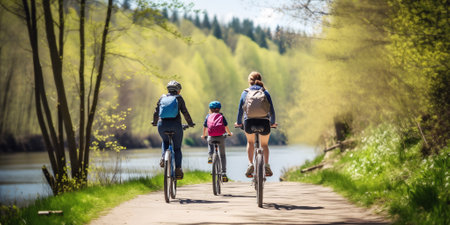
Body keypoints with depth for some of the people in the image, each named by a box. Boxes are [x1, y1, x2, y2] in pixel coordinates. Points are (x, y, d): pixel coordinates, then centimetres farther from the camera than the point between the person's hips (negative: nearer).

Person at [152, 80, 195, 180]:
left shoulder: (162, 98, 13)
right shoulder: (179, 98, 6)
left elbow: (156, 112, 15)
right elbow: (185, 112, 4)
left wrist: (155, 122, 31)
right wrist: (190, 123, 17)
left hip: (162, 125, 2)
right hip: (175, 125, -2)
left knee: (165, 142, 30)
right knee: (177, 148, 11)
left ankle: (164, 158, 3)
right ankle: (178, 169, -6)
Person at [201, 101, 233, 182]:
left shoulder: (208, 116, 14)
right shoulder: (221, 116, 13)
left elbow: (205, 127, 19)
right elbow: (226, 126, 15)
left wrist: (204, 135, 37)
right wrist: (229, 133, 34)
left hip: (211, 137, 1)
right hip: (221, 137, -1)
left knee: (210, 143, 38)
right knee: (222, 155, 11)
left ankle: (210, 156, 12)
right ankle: (224, 173, 3)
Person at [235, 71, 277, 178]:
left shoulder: (245, 93, 7)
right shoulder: (265, 93, 7)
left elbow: (240, 110, 11)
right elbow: (272, 111, 9)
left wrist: (238, 123, 27)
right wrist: (272, 123, 25)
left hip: (249, 122, 0)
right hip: (264, 123, 0)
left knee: (250, 142, 28)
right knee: (264, 144, 24)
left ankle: (250, 164, 9)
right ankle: (266, 165, 4)